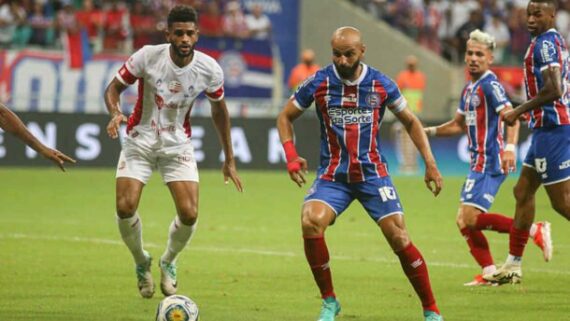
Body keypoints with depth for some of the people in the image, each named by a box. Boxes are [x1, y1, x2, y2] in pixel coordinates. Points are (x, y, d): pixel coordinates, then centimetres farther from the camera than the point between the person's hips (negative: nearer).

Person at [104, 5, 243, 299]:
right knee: (125, 208, -17)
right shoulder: (147, 57, -17)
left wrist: (229, 159, 10)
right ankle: (141, 263, 14)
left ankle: (168, 263, 20)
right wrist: (115, 113, -28)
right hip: (140, 141, -1)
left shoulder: (209, 69, -11)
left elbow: (219, 110, 6)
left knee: (189, 214, -13)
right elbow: (114, 88, -4)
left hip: (178, 145, 1)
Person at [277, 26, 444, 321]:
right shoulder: (318, 83, -5)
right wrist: (291, 156, -8)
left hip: (373, 173, 0)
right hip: (332, 174, 0)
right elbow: (285, 117, 8)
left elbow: (410, 122, 12)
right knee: (311, 222, -26)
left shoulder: (381, 84, -3)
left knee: (399, 238, -10)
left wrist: (430, 163, 3)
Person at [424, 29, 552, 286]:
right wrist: (429, 131, 19)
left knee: (470, 219, -17)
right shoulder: (469, 88, 18)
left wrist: (510, 147, -38)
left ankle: (535, 231, -11)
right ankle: (489, 273, 10)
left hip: (489, 163, -9)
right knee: (464, 221, 7)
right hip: (479, 162, 9)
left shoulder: (489, 84, -11)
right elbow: (459, 125, 30)